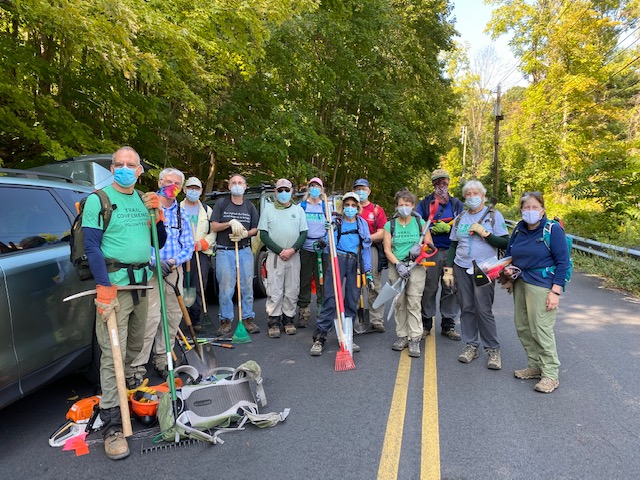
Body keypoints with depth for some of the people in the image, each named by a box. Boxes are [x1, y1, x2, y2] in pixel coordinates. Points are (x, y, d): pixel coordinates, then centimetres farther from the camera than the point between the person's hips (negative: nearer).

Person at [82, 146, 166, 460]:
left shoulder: (143, 200, 12)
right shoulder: (99, 199, -4)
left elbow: (159, 242, 16)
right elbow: (91, 246, -10)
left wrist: (156, 215, -2)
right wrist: (104, 288, -18)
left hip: (143, 281, 6)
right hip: (114, 283, -6)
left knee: (135, 346, 17)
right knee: (113, 353, -7)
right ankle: (111, 426, 0)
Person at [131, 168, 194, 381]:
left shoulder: (181, 214, 13)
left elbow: (188, 245, 10)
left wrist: (173, 261, -8)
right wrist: (155, 262, -18)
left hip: (174, 271, 5)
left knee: (173, 316, 9)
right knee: (150, 318, -11)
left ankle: (161, 359, 25)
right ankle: (138, 366, 0)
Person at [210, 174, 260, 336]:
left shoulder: (250, 206, 12)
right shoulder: (221, 203, 5)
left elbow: (255, 229, 11)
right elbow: (213, 227, 0)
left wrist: (245, 233, -10)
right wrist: (230, 223, -16)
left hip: (245, 251, 2)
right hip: (224, 251, -2)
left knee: (247, 287, 4)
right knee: (225, 288, -3)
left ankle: (248, 318, 15)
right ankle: (226, 321, 7)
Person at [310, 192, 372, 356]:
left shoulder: (362, 223, 12)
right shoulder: (336, 222, 7)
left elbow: (366, 247, 10)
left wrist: (368, 272, 5)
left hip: (354, 263, 3)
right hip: (338, 260, -3)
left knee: (352, 301, 6)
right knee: (331, 299, -9)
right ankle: (319, 337, -6)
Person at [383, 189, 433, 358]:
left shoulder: (420, 223, 7)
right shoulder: (390, 225, 6)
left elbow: (430, 244, 11)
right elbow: (387, 249, 0)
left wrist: (421, 247, -12)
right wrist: (398, 264, -14)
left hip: (416, 267, -1)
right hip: (396, 267, 1)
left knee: (414, 302, -7)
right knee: (399, 302, 3)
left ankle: (415, 340, -3)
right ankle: (402, 336, 15)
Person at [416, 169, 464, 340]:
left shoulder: (457, 204, 15)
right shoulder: (424, 203, 8)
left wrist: (448, 227, -11)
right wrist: (432, 229, -18)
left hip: (452, 252, 2)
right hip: (431, 251, -2)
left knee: (451, 288, 6)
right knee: (429, 287, 1)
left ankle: (448, 325, 18)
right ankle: (426, 324, 14)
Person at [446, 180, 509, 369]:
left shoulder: (494, 216, 2)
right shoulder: (460, 218, 12)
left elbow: (505, 243, -4)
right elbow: (453, 245, 14)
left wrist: (484, 233, -15)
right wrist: (448, 270, 8)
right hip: (462, 268, 4)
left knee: (484, 310, -6)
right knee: (466, 308, 4)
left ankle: (493, 349, 7)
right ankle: (471, 346, 16)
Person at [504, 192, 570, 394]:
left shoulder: (553, 229, -8)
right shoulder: (519, 229, 9)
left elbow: (562, 262, -10)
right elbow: (509, 253, 23)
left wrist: (555, 291, -15)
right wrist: (508, 267, 1)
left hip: (542, 285, -7)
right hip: (520, 283, 7)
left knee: (541, 329, -7)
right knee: (522, 327, 11)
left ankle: (550, 375, 7)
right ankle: (535, 366, 27)